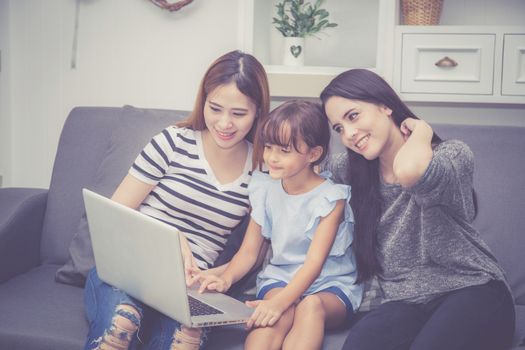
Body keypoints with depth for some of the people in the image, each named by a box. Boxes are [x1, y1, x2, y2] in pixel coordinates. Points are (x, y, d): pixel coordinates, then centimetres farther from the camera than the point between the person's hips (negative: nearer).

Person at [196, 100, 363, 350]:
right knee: (283, 312, -34)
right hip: (280, 277, 2)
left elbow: (314, 263, -20)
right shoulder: (265, 190, 3)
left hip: (330, 285, -2)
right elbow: (249, 251, 5)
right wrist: (225, 279, -18)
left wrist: (278, 303, -36)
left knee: (312, 305, -38)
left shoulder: (330, 198, -11)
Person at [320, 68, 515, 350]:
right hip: (403, 303, 3)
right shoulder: (350, 169, 10)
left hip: (472, 289, -2)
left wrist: (421, 130, -14)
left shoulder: (453, 154, -7)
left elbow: (409, 171, -31)